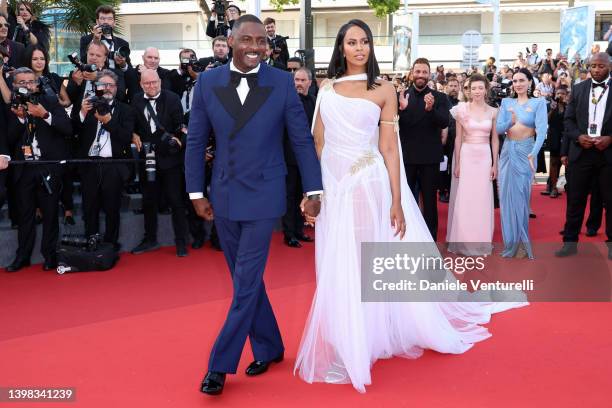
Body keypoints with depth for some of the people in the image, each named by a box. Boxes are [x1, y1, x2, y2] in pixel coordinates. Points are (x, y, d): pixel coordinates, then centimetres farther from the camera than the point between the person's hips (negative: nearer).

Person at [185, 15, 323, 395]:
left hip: (263, 196, -3)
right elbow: (196, 141, 5)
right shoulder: (207, 82, 0)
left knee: (246, 281, -2)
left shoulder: (283, 83, -6)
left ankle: (220, 364, 9)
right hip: (224, 196, 4)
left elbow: (302, 139, -1)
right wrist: (196, 193, 4)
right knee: (245, 278, 13)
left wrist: (314, 191, -2)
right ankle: (269, 347, 31)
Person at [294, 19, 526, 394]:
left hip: (369, 185, -3)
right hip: (332, 187, 3)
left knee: (373, 265, 3)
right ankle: (345, 348, 26)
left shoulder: (383, 90, 1)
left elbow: (389, 148, -4)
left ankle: (370, 340, 20)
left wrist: (397, 201, -9)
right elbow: (317, 143, 9)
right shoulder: (326, 88, 10)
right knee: (337, 272, 9)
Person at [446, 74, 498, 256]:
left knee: (483, 200, 6)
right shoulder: (462, 110, -1)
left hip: (485, 158, 2)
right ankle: (463, 241, 13)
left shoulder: (493, 112, 4)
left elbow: (495, 140, 7)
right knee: (463, 199, 1)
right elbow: (458, 138, 0)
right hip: (466, 156, -1)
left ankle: (481, 241, 17)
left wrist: (495, 164, 2)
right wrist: (457, 163, -5)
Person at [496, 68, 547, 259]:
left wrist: (533, 153, -27)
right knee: (507, 196, 4)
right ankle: (510, 241, 16)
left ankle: (521, 242, 13)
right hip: (508, 151, 4)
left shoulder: (538, 103, -2)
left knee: (521, 196, -1)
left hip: (526, 152, -3)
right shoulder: (506, 102, 9)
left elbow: (542, 130, -13)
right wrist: (510, 122, -21)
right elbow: (498, 128, 1)